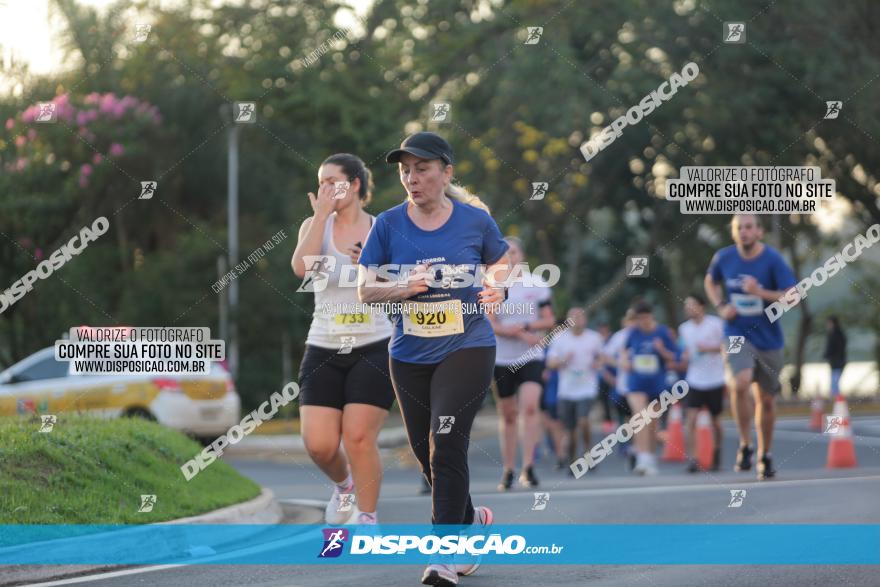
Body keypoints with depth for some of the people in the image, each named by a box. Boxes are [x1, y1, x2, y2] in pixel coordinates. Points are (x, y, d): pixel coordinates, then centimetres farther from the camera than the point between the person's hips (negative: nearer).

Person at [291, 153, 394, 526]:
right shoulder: (315, 225, 6)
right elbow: (301, 267, -15)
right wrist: (322, 215, -13)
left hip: (373, 349, -2)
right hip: (324, 351, 2)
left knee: (359, 437, -12)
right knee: (318, 444, -6)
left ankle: (367, 519, 1)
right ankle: (344, 484, 26)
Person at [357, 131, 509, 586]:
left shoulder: (475, 220, -4)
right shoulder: (388, 224, -2)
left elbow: (500, 262, 14)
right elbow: (365, 289, -1)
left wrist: (495, 287, -7)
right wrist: (402, 287, -20)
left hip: (467, 348, -3)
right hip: (410, 356, 3)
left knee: (447, 446, -16)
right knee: (426, 453, 11)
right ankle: (472, 519, 38)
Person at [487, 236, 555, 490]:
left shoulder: (537, 285, 2)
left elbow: (548, 320, 1)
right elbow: (490, 324, -7)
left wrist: (523, 326, -16)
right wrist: (522, 334, -18)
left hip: (531, 358, -1)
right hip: (502, 360, 1)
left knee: (530, 405, -20)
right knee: (507, 415, 6)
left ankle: (528, 467, -19)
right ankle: (508, 470, 15)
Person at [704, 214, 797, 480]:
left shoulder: (773, 260, -11)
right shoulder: (724, 258, -3)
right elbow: (710, 282, 18)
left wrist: (760, 292, -28)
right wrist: (721, 307, 0)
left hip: (768, 338, 0)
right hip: (737, 335, 0)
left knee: (765, 399, 9)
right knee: (741, 383, -26)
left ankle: (764, 455, 29)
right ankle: (745, 445, -10)